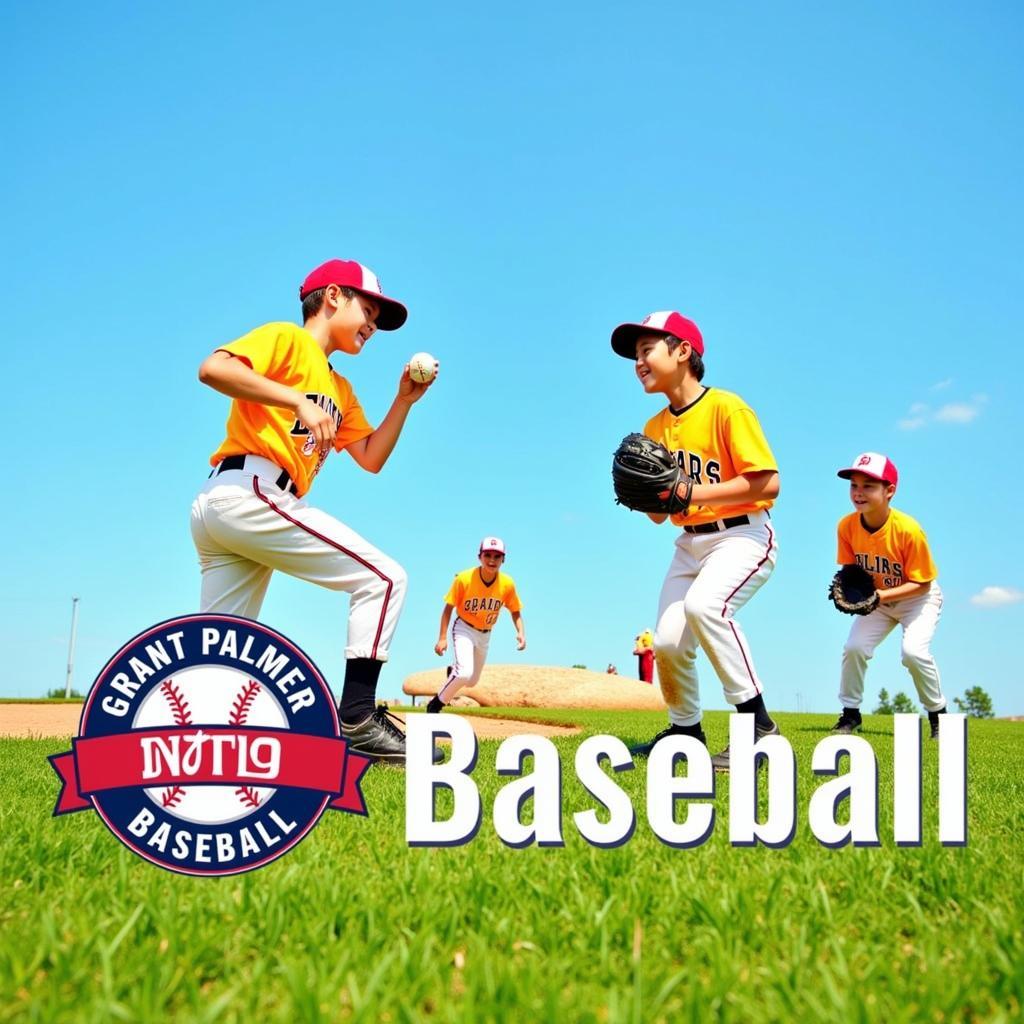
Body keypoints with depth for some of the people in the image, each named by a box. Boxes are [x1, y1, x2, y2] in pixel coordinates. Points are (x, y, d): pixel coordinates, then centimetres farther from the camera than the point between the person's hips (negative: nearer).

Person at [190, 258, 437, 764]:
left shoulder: (340, 389, 28)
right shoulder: (285, 338, 3)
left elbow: (371, 458, 25)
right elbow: (213, 367, -15)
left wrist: (404, 400, 16)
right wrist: (299, 401, -22)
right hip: (249, 491, -10)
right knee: (383, 577, -9)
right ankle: (357, 718, -14)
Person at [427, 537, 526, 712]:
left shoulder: (507, 584, -14)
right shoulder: (464, 578, -22)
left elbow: (515, 611, 0)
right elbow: (449, 607, -13)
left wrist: (521, 632, -17)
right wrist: (442, 638, -17)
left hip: (485, 634, 4)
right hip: (464, 629, -4)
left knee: (472, 681, 16)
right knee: (465, 674, -26)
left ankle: (453, 671, 51)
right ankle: (436, 704, -3)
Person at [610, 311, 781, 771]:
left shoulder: (726, 408, -12)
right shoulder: (654, 428, 9)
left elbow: (768, 483, -20)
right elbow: (659, 514, 14)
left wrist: (692, 493, -23)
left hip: (743, 535, -6)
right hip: (689, 542, 7)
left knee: (703, 604, -33)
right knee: (667, 641, -6)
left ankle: (755, 721, -21)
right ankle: (684, 731, 19)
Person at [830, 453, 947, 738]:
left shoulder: (908, 530, -32)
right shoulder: (847, 526, -19)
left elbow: (921, 584, -23)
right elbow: (850, 568, -2)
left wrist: (881, 596, -33)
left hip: (918, 598, -4)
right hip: (876, 600, 5)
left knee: (914, 651, -23)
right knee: (854, 647, -9)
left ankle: (938, 714, 1)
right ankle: (850, 714, 11)